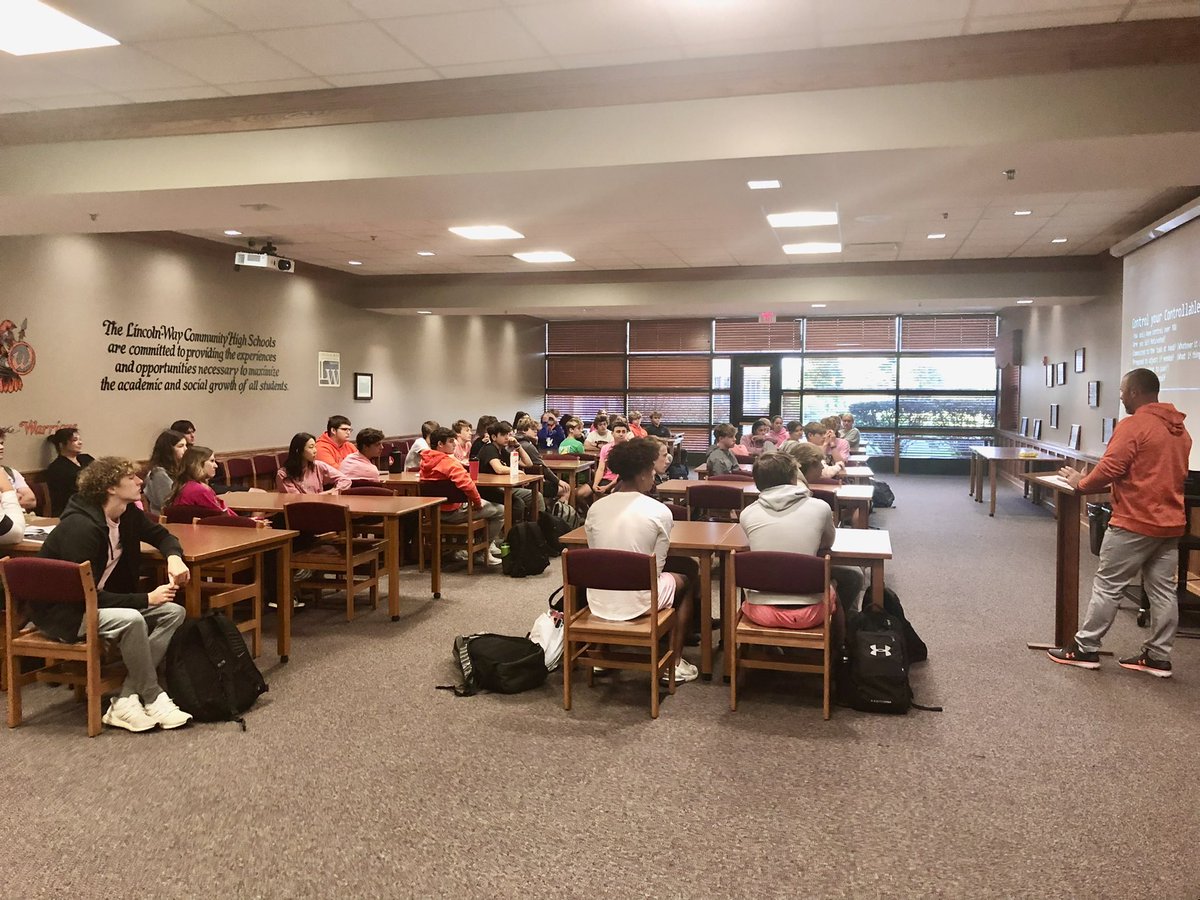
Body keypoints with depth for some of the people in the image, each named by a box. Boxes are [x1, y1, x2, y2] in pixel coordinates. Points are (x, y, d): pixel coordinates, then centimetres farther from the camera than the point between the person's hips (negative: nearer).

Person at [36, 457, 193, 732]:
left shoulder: (128, 514, -3)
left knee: (173, 612, -9)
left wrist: (174, 556, -8)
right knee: (131, 620, -34)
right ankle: (154, 699, -14)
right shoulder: (80, 528, -26)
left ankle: (125, 700, -13)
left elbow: (161, 535, 16)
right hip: (63, 612, -9)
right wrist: (146, 599, -25)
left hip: (100, 600, 9)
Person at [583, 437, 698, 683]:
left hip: (598, 601, 4)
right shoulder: (660, 512, -12)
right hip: (638, 603, -4)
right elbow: (656, 568, -6)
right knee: (683, 582, 27)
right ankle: (674, 663, 25)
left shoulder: (595, 508, -1)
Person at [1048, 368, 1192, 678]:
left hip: (1135, 522, -8)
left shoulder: (1133, 425, -14)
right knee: (1162, 590, 9)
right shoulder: (1180, 429, 13)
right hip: (1170, 523, 8)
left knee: (1107, 586, 0)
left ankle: (1086, 649, 6)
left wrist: (1081, 483, -2)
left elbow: (1109, 469, -19)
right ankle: (1158, 657, 15)